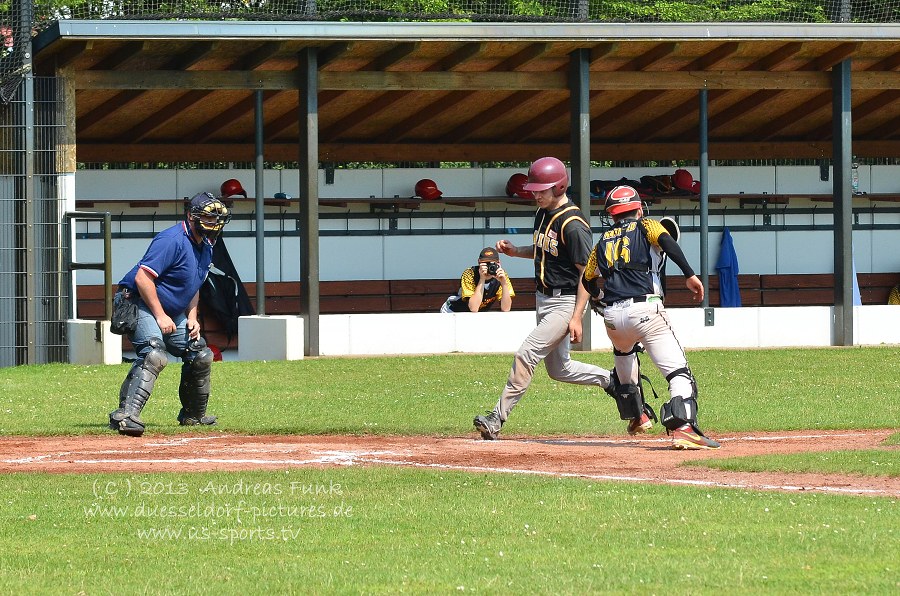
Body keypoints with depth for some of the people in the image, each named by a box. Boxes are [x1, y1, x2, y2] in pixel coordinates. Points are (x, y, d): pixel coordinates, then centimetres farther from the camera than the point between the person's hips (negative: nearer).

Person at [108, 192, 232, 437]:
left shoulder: (205, 246, 9)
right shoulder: (172, 240, -22)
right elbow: (142, 278, -27)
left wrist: (191, 317, 7)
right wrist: (160, 316, -25)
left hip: (172, 314, 10)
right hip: (141, 305, -10)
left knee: (201, 355, 17)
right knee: (154, 355, -32)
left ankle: (193, 416, 35)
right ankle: (125, 415, -43)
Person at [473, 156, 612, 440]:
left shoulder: (573, 224, -21)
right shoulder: (543, 213, 7)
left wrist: (576, 317, -23)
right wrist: (515, 251, 3)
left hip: (565, 302, -10)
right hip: (543, 299, 10)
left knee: (527, 354, -17)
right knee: (559, 369, 16)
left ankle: (498, 418, -16)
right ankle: (612, 380, 32)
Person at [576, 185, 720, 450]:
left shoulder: (603, 241, 23)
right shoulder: (646, 227, 11)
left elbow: (588, 280, 27)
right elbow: (666, 241, -10)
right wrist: (690, 275, -15)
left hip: (612, 317, 5)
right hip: (645, 309, -5)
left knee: (624, 353, 38)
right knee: (678, 370, -11)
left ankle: (636, 415, 41)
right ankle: (682, 427, -34)